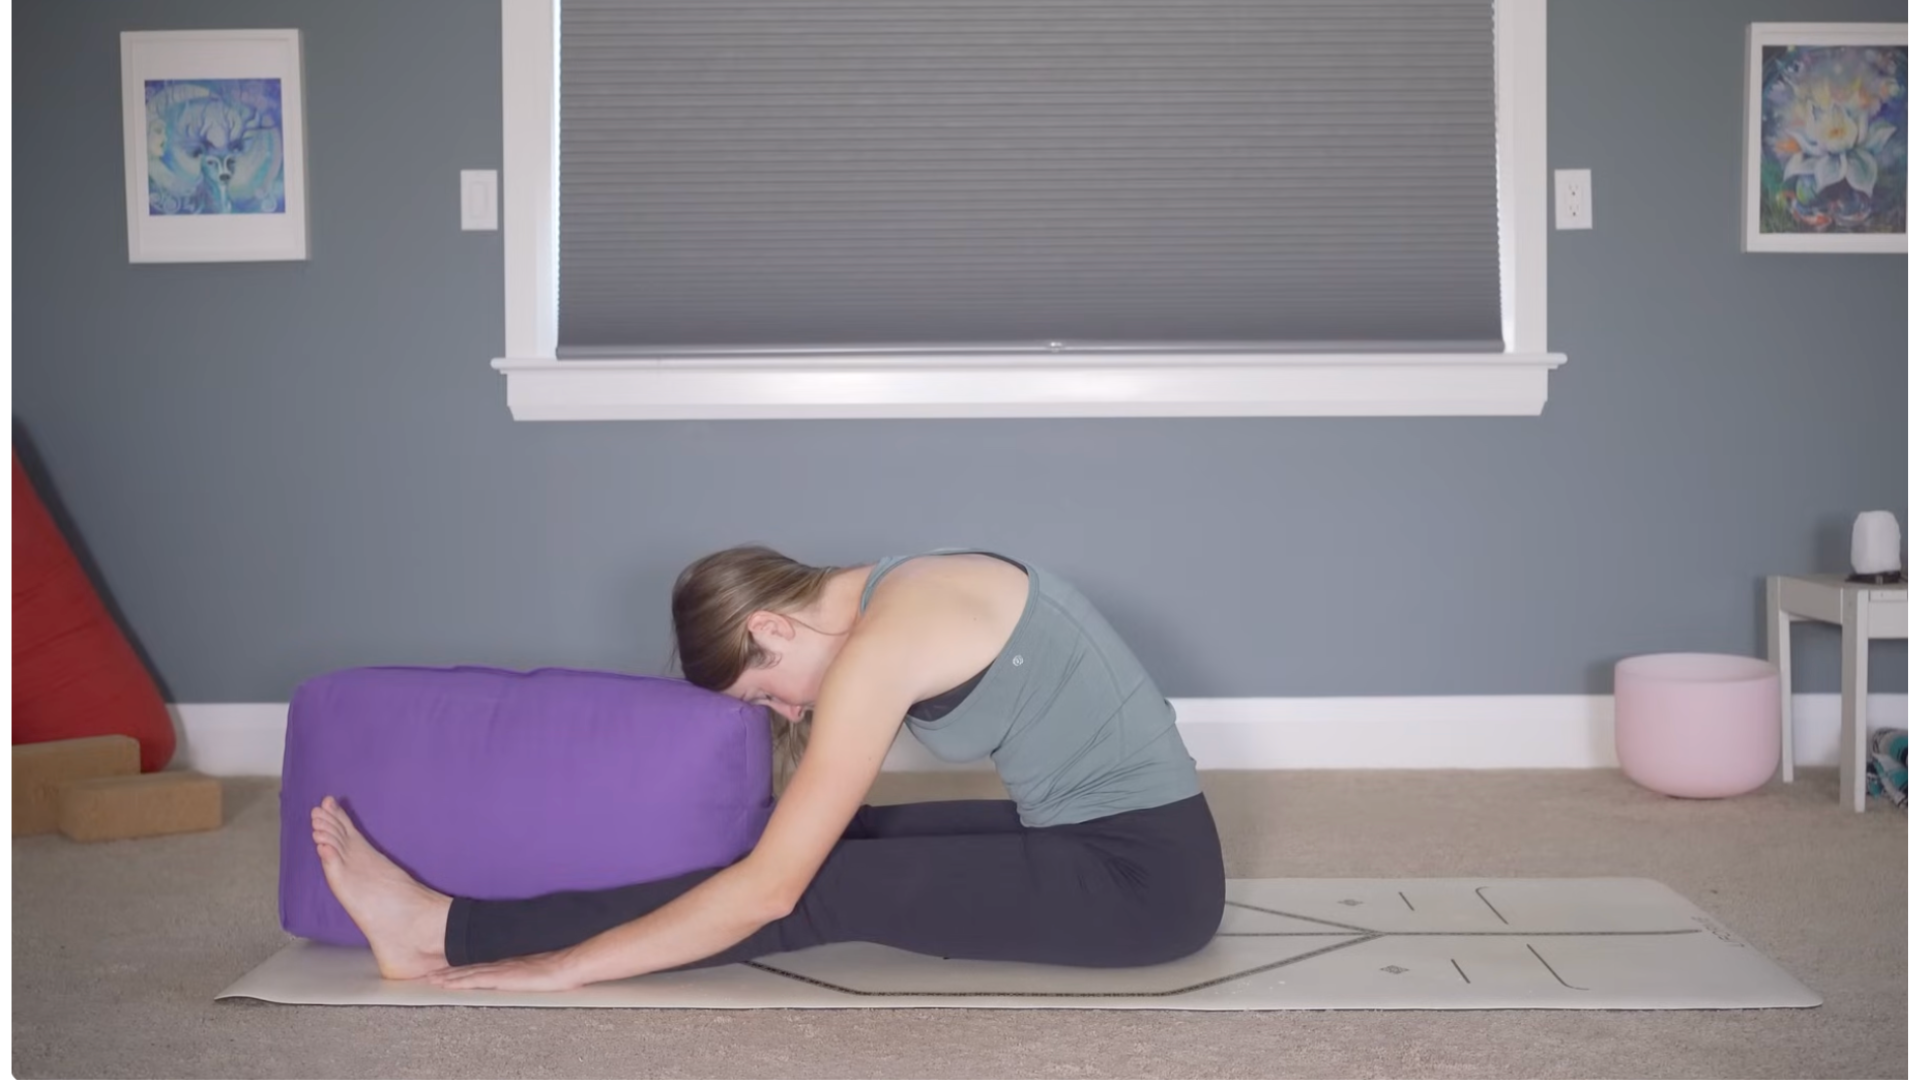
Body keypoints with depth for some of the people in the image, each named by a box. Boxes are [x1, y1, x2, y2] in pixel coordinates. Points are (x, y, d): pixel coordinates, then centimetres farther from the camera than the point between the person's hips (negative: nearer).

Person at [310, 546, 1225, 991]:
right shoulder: (901, 593, 9)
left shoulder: (881, 647, -19)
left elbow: (770, 891, -19)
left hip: (1142, 879, -9)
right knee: (837, 842, 7)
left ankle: (442, 932, -6)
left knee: (830, 888, -11)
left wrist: (565, 967, -14)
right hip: (1119, 842, 9)